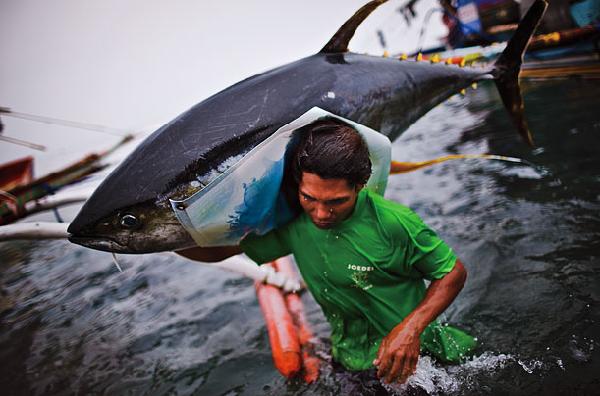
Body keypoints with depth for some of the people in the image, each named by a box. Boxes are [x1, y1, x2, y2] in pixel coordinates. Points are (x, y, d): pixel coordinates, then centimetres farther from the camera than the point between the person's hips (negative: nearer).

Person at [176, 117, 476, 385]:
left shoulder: (394, 222, -22)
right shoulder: (293, 224, -10)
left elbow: (454, 273, -9)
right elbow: (218, 249, -2)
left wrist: (410, 329, -21)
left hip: (411, 347, -4)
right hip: (354, 360, 5)